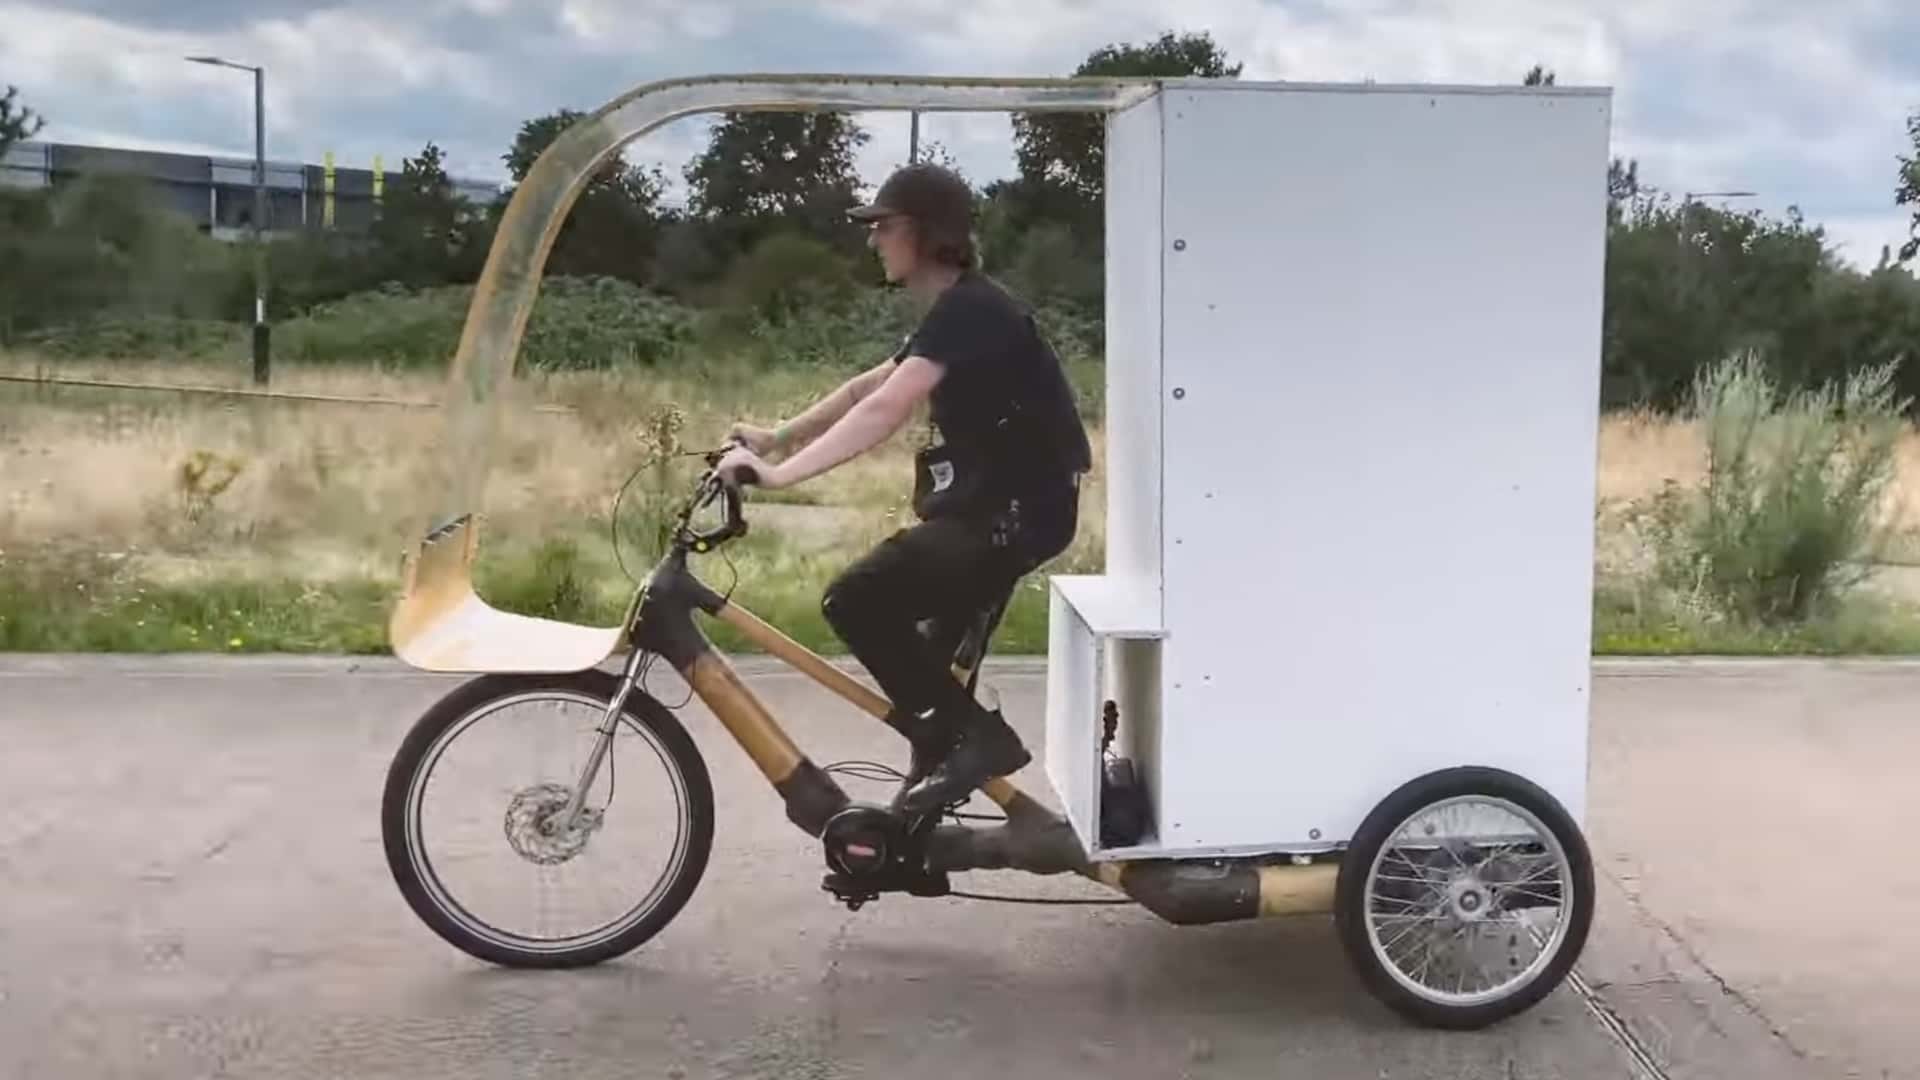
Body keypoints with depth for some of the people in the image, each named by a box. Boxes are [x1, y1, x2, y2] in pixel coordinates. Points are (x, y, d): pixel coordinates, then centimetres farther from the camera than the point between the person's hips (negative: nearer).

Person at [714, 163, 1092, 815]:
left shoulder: (970, 310, -18)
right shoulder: (954, 312, 15)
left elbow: (884, 411, -29)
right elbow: (867, 387, 21)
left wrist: (778, 473, -32)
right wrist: (776, 437, 16)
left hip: (1017, 510, -11)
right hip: (992, 504, 11)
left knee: (855, 601, -18)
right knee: (934, 652, 18)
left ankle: (972, 735, -10)